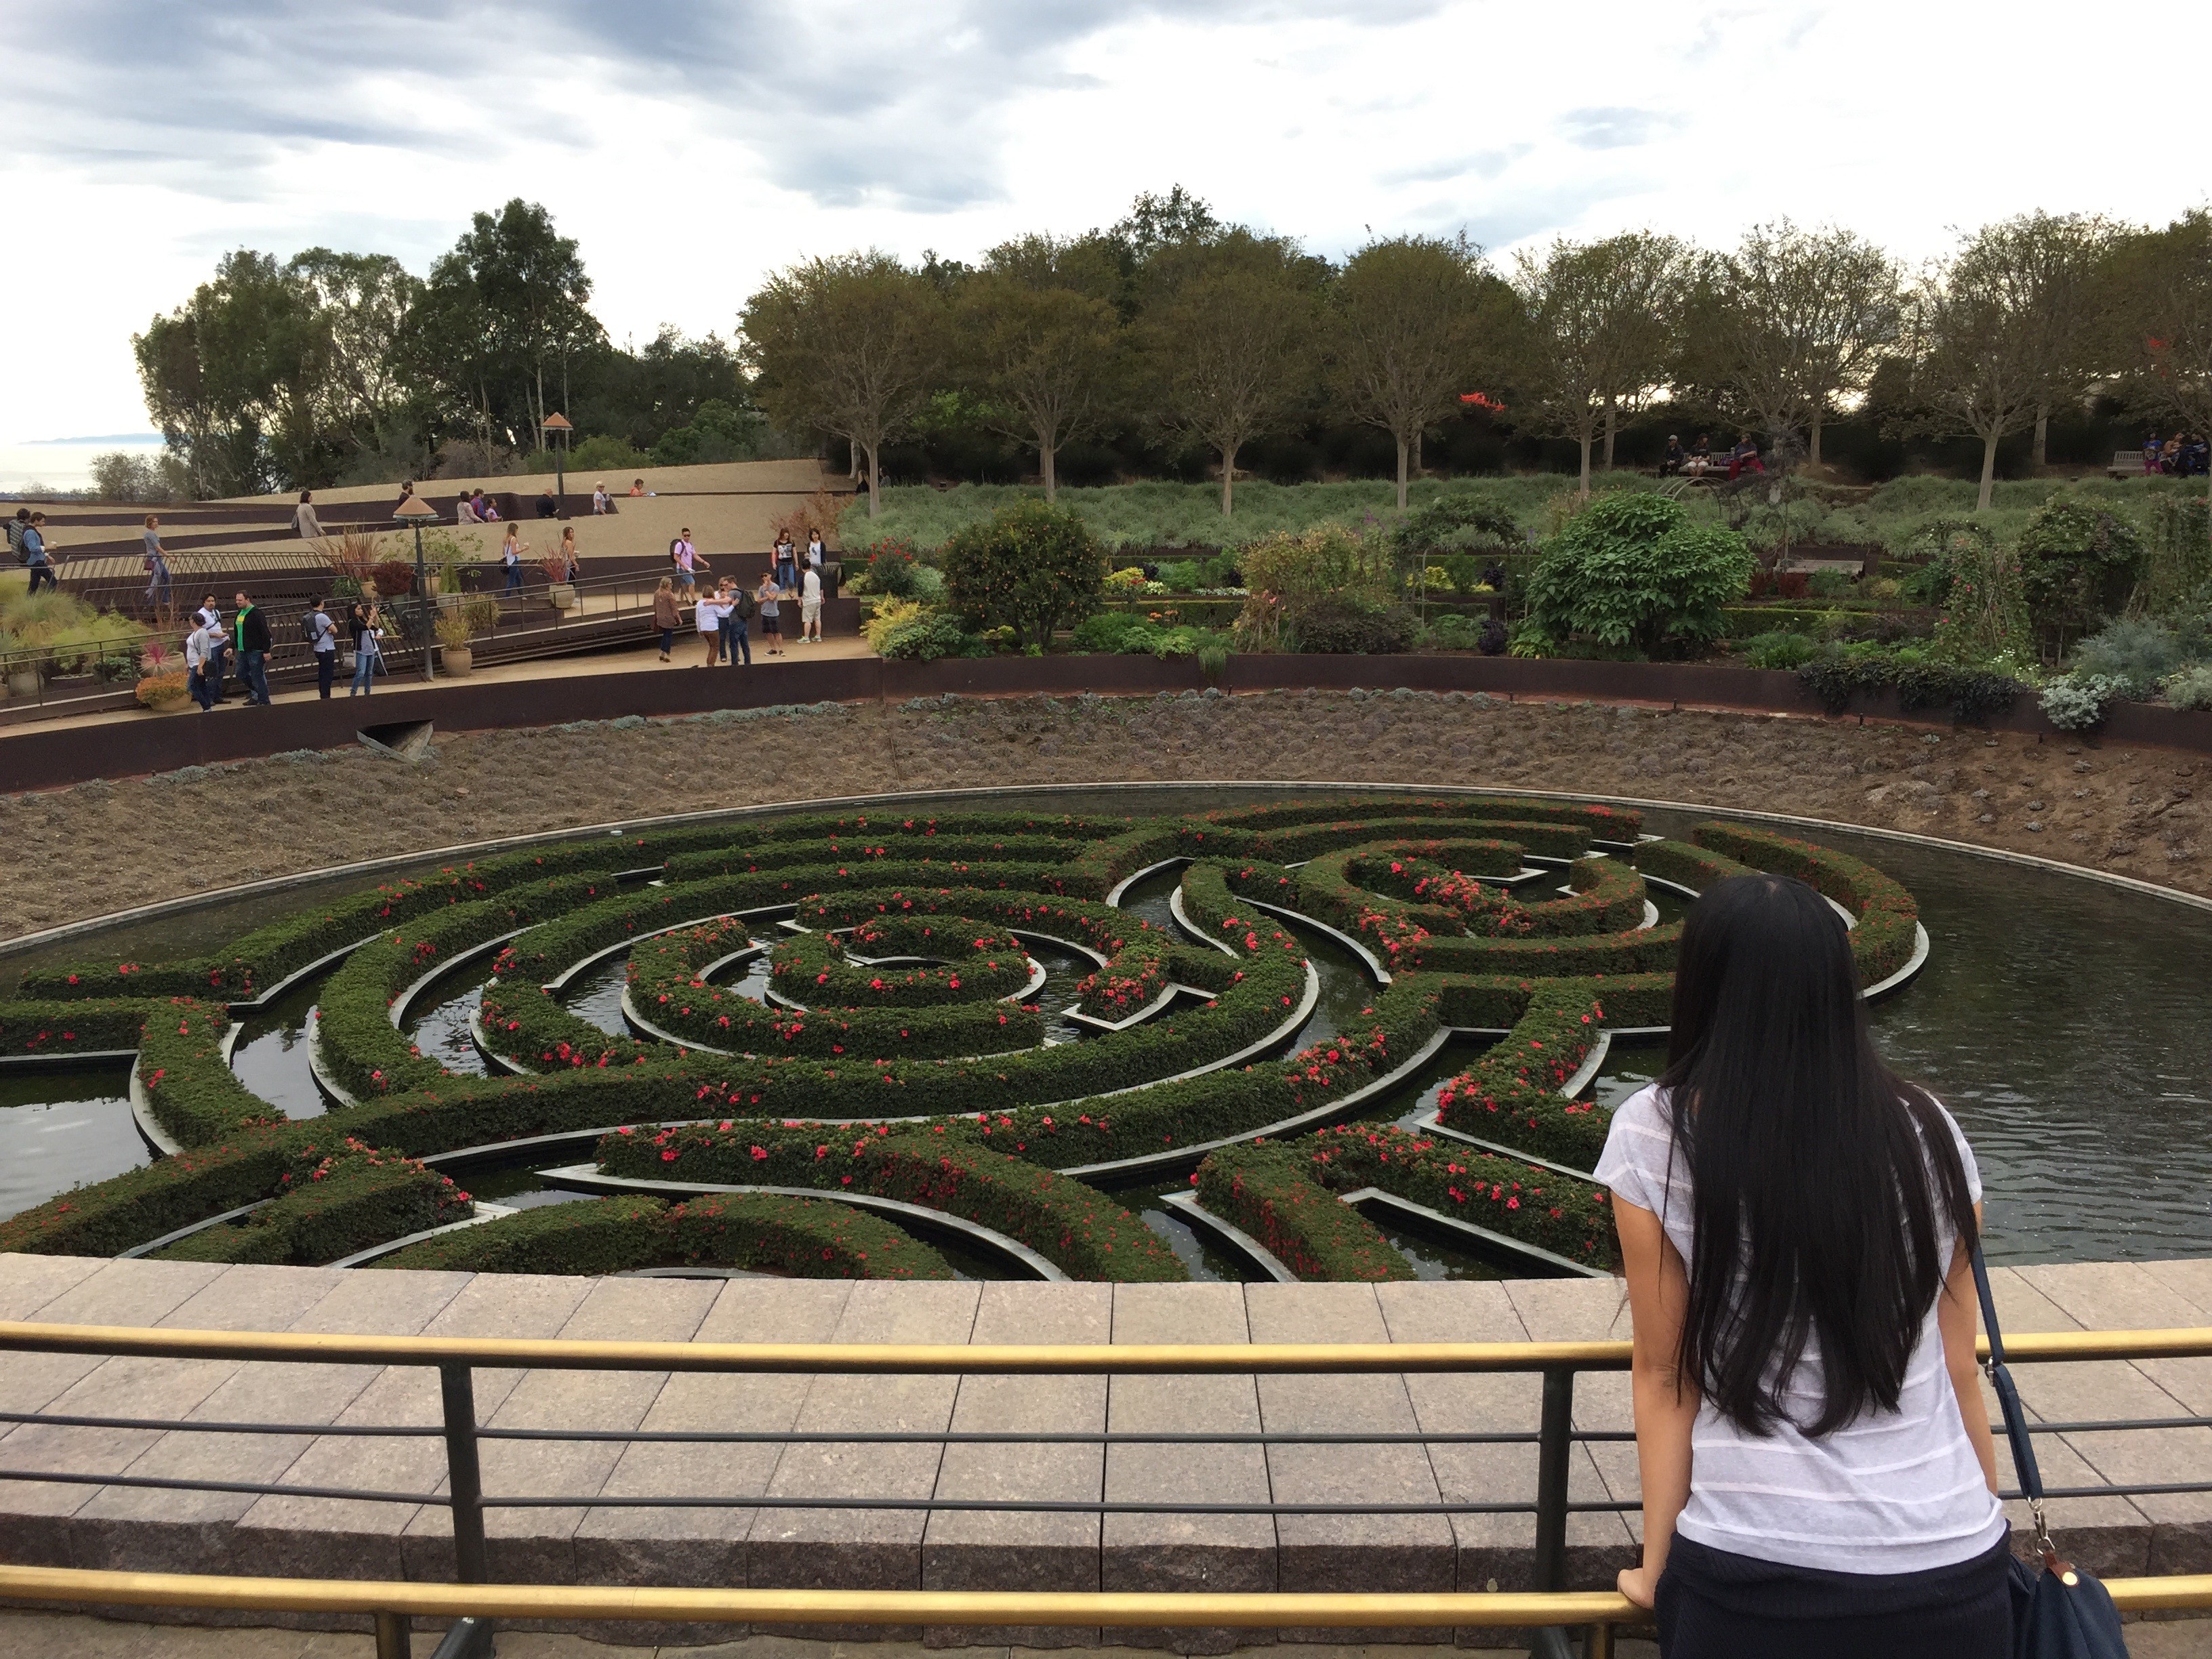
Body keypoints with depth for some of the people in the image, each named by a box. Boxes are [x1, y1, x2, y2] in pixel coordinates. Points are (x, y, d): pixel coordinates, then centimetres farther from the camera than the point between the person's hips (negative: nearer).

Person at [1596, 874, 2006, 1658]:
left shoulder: (1656, 1133, -8)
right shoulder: (1927, 1131, 0)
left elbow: (1664, 1373, -3)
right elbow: (1958, 1369, 8)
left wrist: (1656, 1565, 7)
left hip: (1754, 1574, -3)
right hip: (1949, 1572, 3)